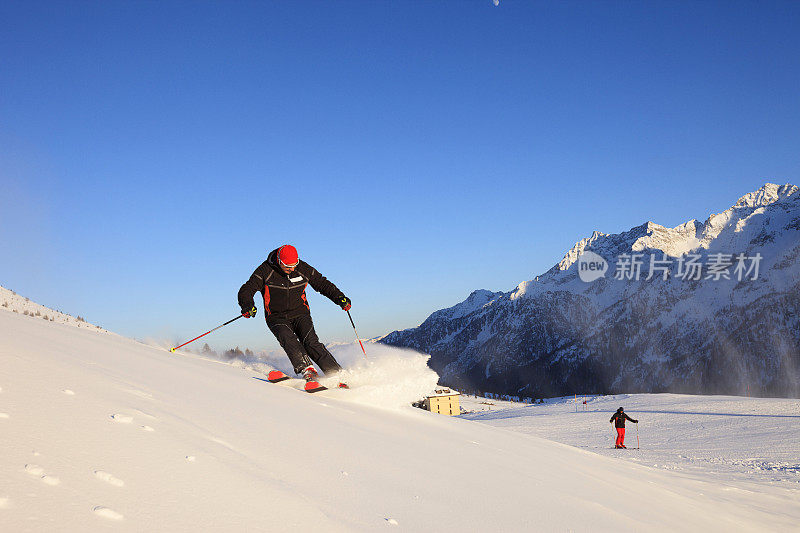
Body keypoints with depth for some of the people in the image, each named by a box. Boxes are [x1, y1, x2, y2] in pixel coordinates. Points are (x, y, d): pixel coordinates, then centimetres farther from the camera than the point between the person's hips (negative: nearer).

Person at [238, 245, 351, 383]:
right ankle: (307, 371, -42)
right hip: (277, 318, -1)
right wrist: (248, 305, -32)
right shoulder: (266, 271, -11)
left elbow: (323, 284, 8)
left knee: (311, 342, -22)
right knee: (288, 339, -31)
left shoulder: (303, 269, -4)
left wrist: (339, 298, -6)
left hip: (300, 314, 1)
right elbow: (246, 291, -10)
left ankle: (336, 373, -24)